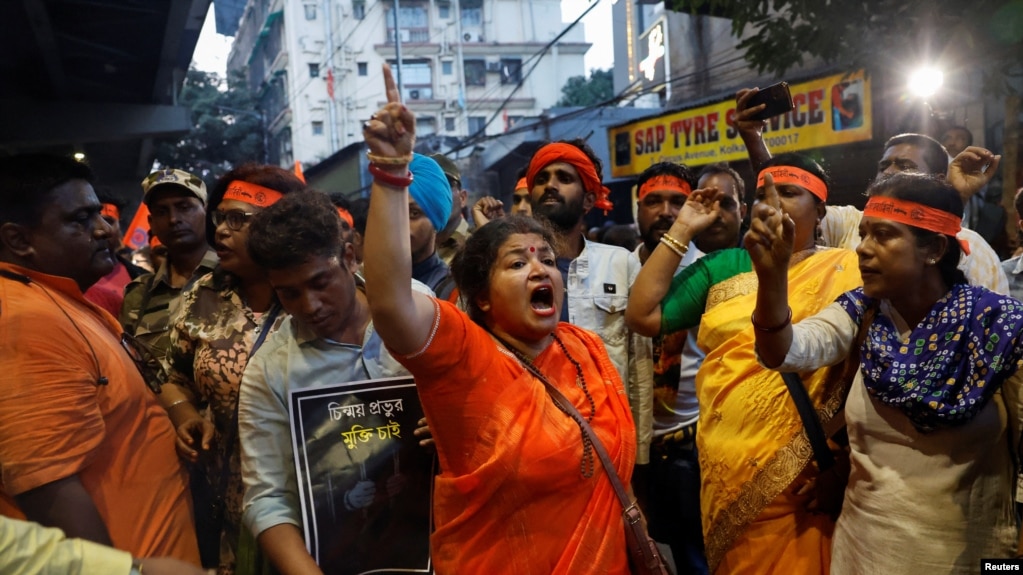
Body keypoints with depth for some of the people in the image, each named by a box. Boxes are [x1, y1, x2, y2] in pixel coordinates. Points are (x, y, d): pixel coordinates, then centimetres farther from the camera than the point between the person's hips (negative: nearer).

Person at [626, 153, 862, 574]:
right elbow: (643, 316, 2)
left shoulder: (845, 272, 0)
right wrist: (682, 230, 2)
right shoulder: (722, 267, 9)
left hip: (802, 473, -3)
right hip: (730, 469, 3)